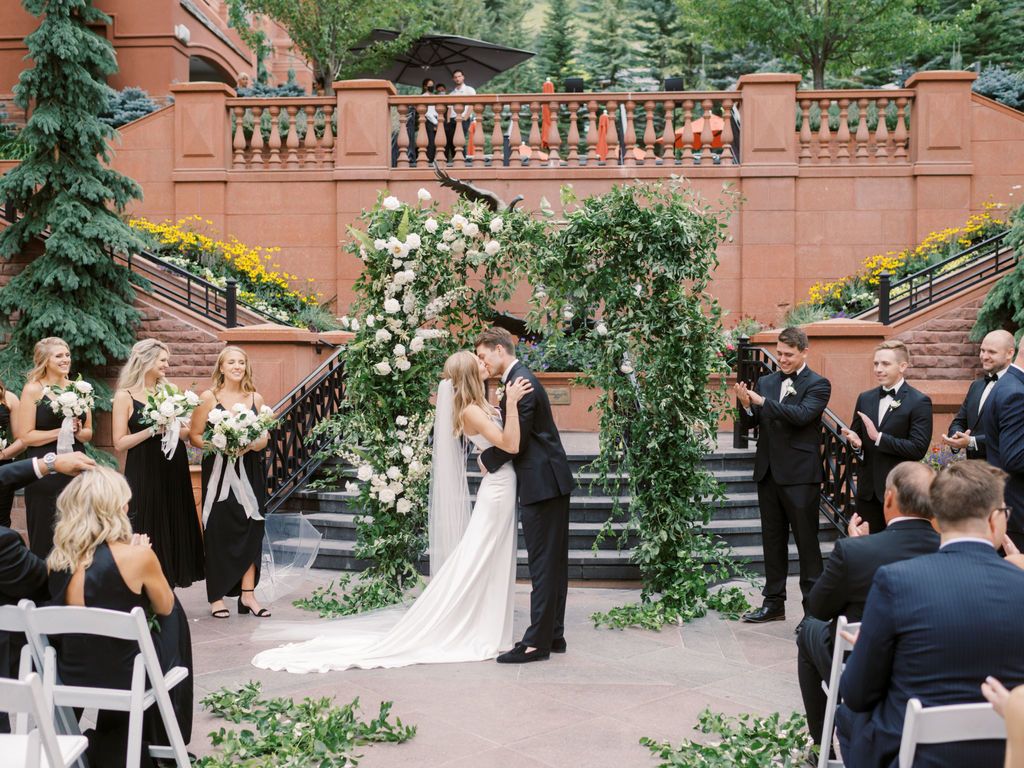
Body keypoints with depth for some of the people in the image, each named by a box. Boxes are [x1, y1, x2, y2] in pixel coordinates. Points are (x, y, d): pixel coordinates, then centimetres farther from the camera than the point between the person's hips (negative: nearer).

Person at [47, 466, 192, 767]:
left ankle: (110, 740, 39)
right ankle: (162, 738, 40)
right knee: (172, 618, 23)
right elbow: (166, 607, -2)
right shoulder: (135, 555, -19)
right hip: (124, 677, -5)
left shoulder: (57, 559, -3)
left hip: (71, 678, 5)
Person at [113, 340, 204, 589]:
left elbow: (186, 432, 13)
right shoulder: (125, 396, -3)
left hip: (174, 472, 5)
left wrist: (174, 429, -8)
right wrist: (153, 430, -17)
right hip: (144, 473, -5)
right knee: (148, 533, -2)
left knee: (173, 529, 7)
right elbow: (120, 443, -9)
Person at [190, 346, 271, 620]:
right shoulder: (208, 397, -2)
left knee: (251, 529, 1)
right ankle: (217, 597, 8)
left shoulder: (256, 398, 8)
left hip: (249, 471, 3)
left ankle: (247, 594, 9)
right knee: (219, 532, -2)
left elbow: (264, 437, 14)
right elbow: (195, 436, -2)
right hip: (218, 471, -3)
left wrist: (254, 444, -7)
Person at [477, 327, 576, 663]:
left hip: (542, 484, -11)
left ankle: (537, 642, 0)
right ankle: (553, 634, 21)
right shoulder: (519, 379, 15)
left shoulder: (521, 383, -16)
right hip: (550, 483, 11)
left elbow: (515, 440, -19)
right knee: (552, 562, 13)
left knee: (543, 564, -5)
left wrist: (487, 460, -4)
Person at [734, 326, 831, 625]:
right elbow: (753, 421, 8)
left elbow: (802, 415, -23)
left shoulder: (818, 384, -6)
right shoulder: (766, 381, 11)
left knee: (806, 541, 1)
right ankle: (774, 603, 24)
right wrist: (747, 405, -13)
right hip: (768, 472, 6)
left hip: (799, 475, -6)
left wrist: (762, 401, -26)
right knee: (772, 539, 14)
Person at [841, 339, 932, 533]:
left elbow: (918, 448, -15)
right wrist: (855, 442, -7)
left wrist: (879, 437, -19)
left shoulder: (919, 402, -7)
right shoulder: (865, 398, 11)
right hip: (868, 491, 5)